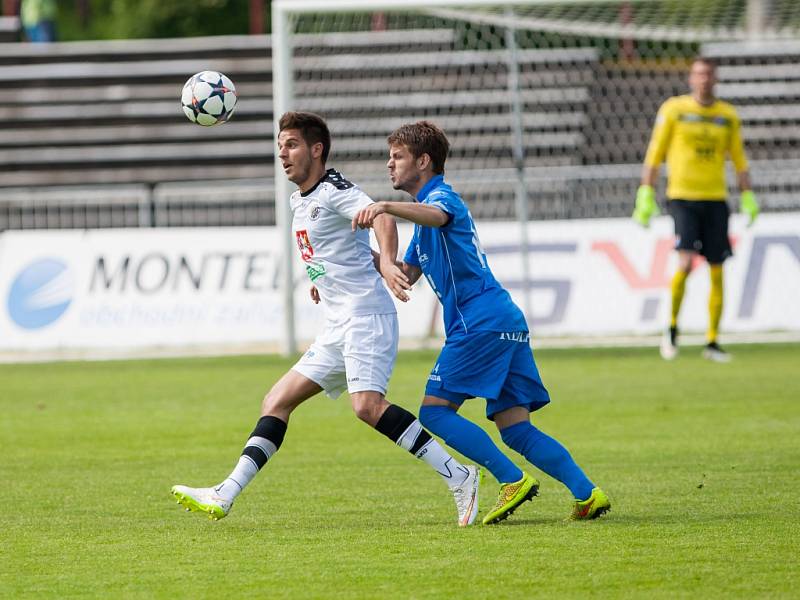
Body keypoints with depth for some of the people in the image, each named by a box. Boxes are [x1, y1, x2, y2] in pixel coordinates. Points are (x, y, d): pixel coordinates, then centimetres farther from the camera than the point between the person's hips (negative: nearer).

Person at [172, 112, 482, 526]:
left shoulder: (334, 190, -9)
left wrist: (387, 263, -46)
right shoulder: (300, 200, 19)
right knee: (277, 402, 6)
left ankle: (459, 479, -23)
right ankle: (224, 496, 6)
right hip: (340, 326, 10)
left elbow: (382, 217, -29)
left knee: (368, 406, -26)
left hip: (365, 314, -10)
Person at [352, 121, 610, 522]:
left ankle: (513, 481, -16)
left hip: (481, 323, -10)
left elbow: (435, 216, -32)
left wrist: (385, 207, -47)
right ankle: (587, 493, -6)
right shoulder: (429, 205, 27)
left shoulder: (441, 196, -4)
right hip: (506, 322, 10)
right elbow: (409, 273, 33)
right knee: (516, 428, 4)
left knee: (435, 411, -9)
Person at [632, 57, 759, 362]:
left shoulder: (728, 116, 8)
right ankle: (672, 328, 2)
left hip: (715, 199, 3)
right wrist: (646, 196, -3)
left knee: (717, 271, 2)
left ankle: (712, 342, 11)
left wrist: (747, 197, 5)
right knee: (686, 262, -18)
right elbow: (655, 154, 2)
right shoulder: (674, 109, 1)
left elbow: (739, 159, 15)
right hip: (682, 197, -3)